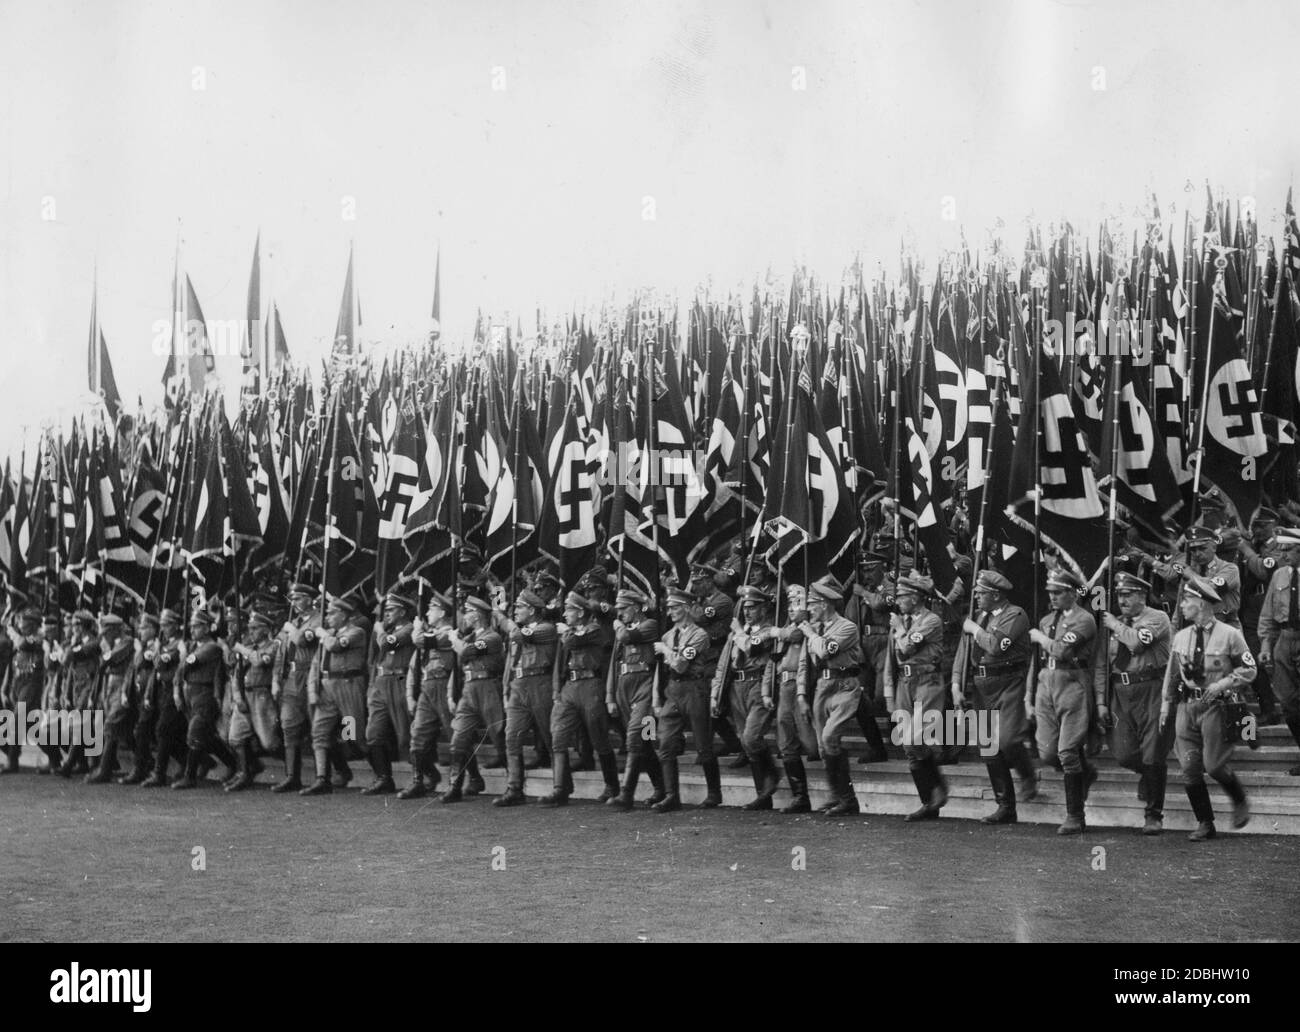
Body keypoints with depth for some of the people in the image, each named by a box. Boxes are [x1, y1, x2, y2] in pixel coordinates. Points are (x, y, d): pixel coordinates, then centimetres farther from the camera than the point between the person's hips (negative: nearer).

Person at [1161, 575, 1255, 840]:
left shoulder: (1229, 635, -5)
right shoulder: (1181, 637, 9)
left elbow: (1249, 670, -3)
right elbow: (1172, 674, 15)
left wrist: (1223, 683, -15)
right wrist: (1166, 708, 13)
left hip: (1217, 706, -5)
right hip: (1187, 706, 5)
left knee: (1214, 765, -8)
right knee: (1189, 769, 0)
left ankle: (1240, 802, 21)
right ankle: (1205, 824, 11)